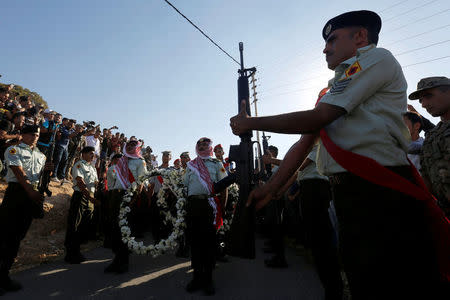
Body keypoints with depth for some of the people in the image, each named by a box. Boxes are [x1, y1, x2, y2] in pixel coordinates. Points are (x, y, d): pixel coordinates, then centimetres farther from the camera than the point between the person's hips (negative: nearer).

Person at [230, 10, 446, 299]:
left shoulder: (377, 57, -1)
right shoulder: (332, 89, 24)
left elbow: (317, 118, -13)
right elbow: (304, 143, 18)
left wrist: (251, 123, -4)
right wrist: (270, 189, 14)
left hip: (381, 190, -7)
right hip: (347, 194, 8)